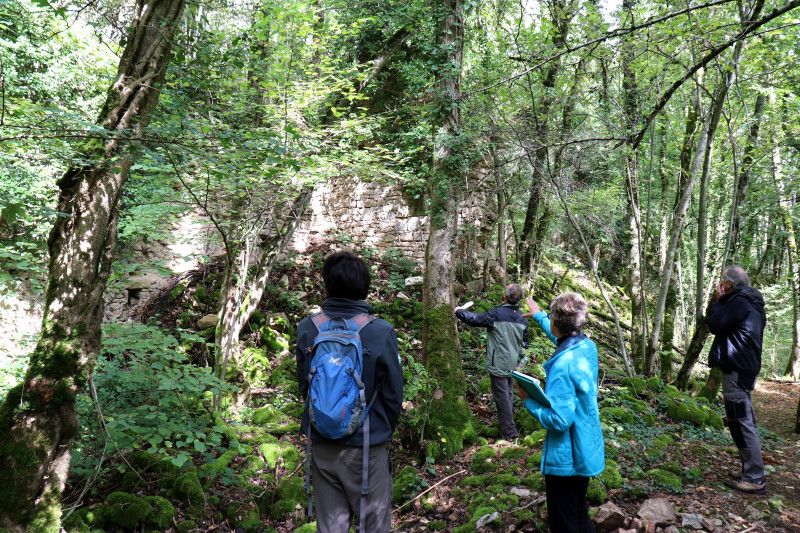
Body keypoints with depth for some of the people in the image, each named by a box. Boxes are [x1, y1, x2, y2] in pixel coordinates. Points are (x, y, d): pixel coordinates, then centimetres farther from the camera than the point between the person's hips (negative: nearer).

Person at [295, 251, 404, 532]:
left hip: (322, 447, 3)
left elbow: (303, 385, 1)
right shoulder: (381, 332, -18)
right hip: (366, 447, -3)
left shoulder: (307, 329, -8)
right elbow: (393, 394, -10)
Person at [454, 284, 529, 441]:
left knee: (502, 397, 1)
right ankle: (507, 423, 29)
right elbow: (524, 342, 14)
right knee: (509, 394, 18)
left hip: (498, 364, -7)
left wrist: (459, 311, 7)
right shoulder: (522, 317, 3)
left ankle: (509, 431, 6)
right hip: (513, 364, 7)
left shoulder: (497, 313, -18)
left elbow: (475, 319, -10)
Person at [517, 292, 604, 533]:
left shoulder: (563, 365, -29)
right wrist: (538, 315, 32)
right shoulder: (588, 346, -4)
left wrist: (529, 400, -17)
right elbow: (563, 338, 21)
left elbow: (558, 420, -30)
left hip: (566, 458, -8)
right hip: (587, 450, 8)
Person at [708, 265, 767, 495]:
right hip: (746, 368, 11)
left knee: (742, 423, -7)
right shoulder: (751, 303, 17)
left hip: (737, 371, -11)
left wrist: (719, 300, -6)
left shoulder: (739, 301, -16)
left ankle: (754, 479, -3)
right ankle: (752, 473, 27)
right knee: (743, 422, 18)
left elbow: (715, 325, -14)